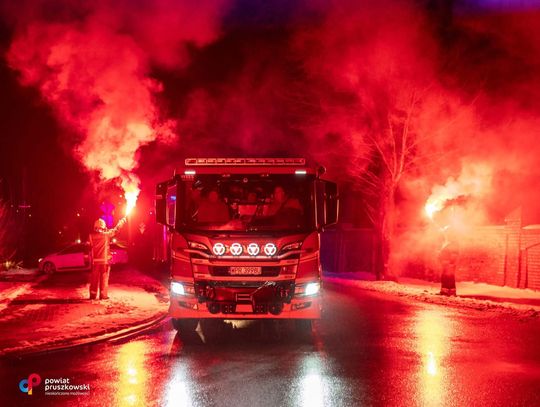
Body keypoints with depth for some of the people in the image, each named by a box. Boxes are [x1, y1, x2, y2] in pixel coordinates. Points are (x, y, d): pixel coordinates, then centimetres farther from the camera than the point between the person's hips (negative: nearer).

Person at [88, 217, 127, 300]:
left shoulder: (92, 235, -4)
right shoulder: (106, 234, -9)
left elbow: (91, 246, 3)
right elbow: (115, 230, 6)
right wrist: (122, 221, 20)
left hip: (95, 260, 3)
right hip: (104, 260, -3)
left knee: (94, 278, 10)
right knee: (104, 278, 3)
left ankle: (93, 294, 13)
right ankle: (103, 295, 3)